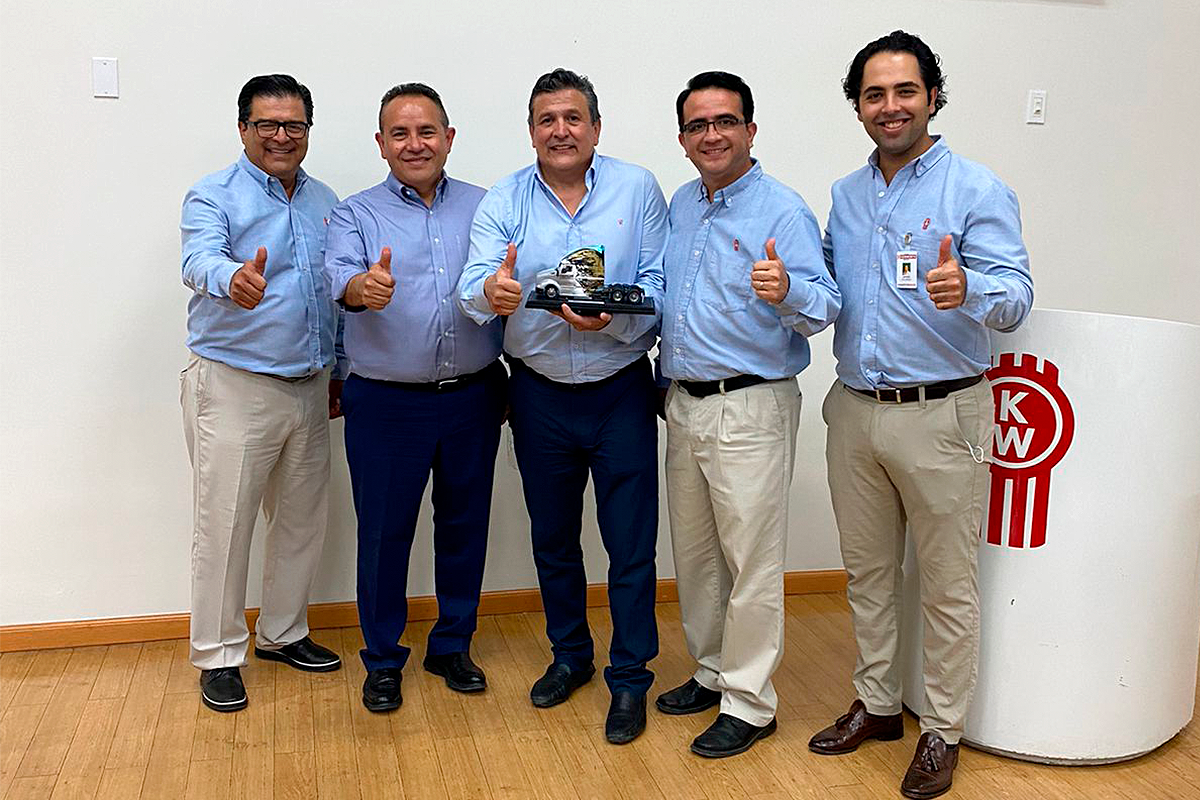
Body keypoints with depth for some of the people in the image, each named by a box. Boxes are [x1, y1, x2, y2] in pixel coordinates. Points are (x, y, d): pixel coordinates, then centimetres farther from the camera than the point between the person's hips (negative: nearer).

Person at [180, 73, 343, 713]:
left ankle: (283, 632, 31)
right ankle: (218, 655, 12)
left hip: (309, 387, 6)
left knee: (302, 519, 14)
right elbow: (200, 260, -27)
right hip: (234, 387, -6)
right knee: (224, 524, -3)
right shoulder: (213, 197, -6)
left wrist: (338, 373, 17)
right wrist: (234, 278, -50)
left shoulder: (324, 203, 12)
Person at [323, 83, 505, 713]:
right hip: (386, 405, -2)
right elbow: (340, 277, -19)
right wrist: (363, 287, -39)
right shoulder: (355, 214, 2)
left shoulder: (484, 207, 9)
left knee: (464, 525, 12)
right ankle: (382, 660, 24)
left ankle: (452, 647, 31)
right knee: (383, 532, 6)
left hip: (473, 398, 2)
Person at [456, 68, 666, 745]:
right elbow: (472, 290, -13)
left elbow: (658, 284, -8)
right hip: (539, 392, 3)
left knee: (631, 543, 2)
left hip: (621, 391, -2)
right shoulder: (502, 202, 0)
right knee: (552, 537, 17)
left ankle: (630, 678, 19)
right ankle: (571, 655, 38)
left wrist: (614, 316, -27)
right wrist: (491, 295, -37)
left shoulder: (638, 190, -3)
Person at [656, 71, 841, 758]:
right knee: (694, 553, 17)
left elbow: (824, 306, -18)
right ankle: (713, 671, 34)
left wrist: (787, 292, -39)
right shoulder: (682, 206, 12)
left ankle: (749, 702, 13)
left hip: (751, 409, -7)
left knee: (752, 563, 0)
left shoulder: (783, 210, -10)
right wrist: (670, 382, 13)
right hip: (685, 404, 8)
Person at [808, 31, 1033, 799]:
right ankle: (878, 703, 34)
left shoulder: (977, 189, -7)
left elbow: (1016, 295, -17)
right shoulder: (845, 196, 11)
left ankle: (943, 730, 22)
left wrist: (968, 289, -38)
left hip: (940, 414, -5)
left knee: (947, 586, 6)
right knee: (868, 572, 17)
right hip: (856, 411, 6)